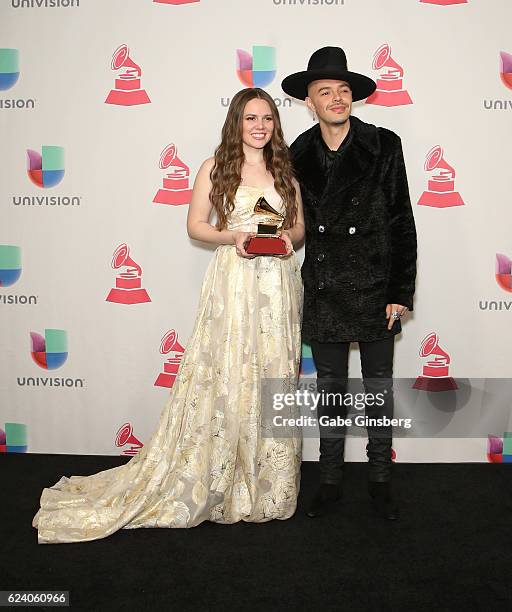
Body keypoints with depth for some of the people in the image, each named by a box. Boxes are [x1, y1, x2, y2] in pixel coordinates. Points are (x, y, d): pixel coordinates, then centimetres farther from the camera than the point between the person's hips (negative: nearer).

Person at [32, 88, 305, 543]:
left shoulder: (285, 170, 13)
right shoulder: (216, 167, 4)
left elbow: (300, 225, 18)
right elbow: (196, 225, 5)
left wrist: (289, 238, -5)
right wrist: (232, 237, -13)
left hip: (279, 283, 3)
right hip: (232, 282, -3)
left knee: (275, 377, 6)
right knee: (225, 379, -1)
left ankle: (270, 486, 21)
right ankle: (220, 483, 15)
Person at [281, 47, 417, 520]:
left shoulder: (383, 145, -4)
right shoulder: (298, 154, 3)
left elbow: (402, 223, -5)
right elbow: (296, 224, 9)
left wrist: (400, 293, -8)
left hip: (374, 288, -1)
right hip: (323, 291, 2)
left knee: (379, 388, 10)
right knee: (330, 389, 12)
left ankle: (381, 481, 29)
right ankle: (331, 481, 28)